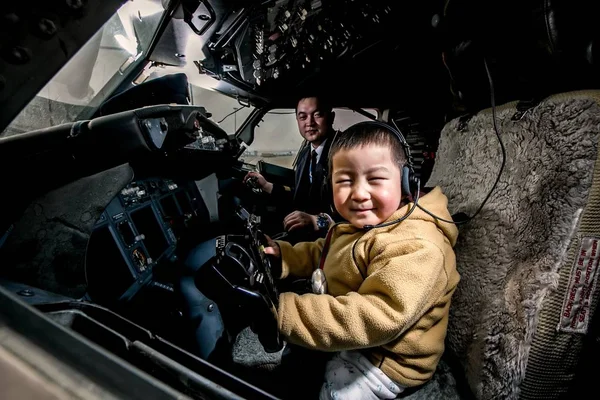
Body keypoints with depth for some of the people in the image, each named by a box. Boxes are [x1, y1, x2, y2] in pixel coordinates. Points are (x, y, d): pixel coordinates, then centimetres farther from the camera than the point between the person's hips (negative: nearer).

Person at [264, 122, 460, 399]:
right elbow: (321, 254, 14)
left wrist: (281, 312, -44)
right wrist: (283, 256, -5)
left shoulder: (415, 246, -34)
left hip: (384, 358, -8)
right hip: (348, 337, 9)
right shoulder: (359, 226, -3)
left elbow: (377, 319, -42)